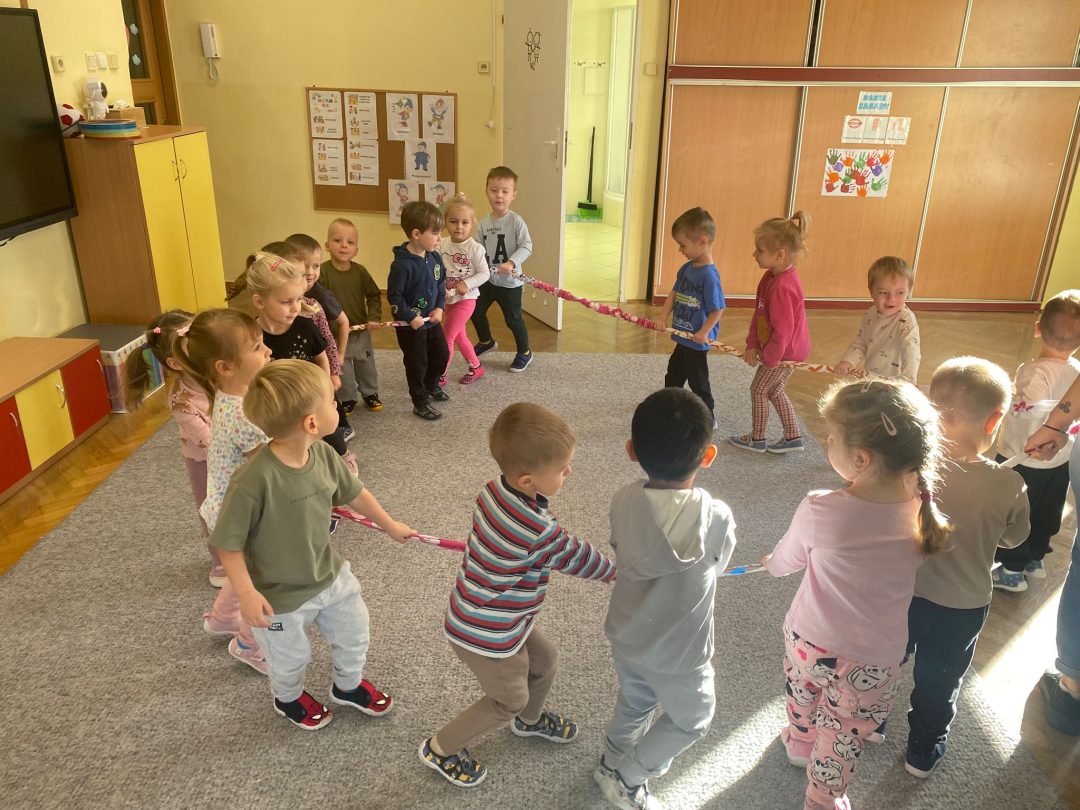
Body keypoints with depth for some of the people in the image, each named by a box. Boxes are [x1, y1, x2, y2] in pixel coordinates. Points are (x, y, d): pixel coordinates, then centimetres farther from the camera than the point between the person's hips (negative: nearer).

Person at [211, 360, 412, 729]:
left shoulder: (323, 456, -15)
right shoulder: (254, 480, -36)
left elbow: (355, 493, 4)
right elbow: (228, 542, -25)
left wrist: (390, 525, 16)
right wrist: (246, 593, -26)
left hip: (331, 574, 6)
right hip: (281, 596, -6)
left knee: (354, 633, 24)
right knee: (291, 658, 21)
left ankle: (348, 685, 56)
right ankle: (288, 698, 57)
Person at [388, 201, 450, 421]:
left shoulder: (435, 257, -3)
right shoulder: (402, 264, -25)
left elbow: (441, 284, 9)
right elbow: (394, 296, -21)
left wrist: (439, 308, -4)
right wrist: (411, 318, -22)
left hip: (432, 320, 7)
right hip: (410, 326, -7)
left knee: (441, 354, 19)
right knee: (417, 363, 5)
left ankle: (432, 386, 46)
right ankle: (420, 403, 21)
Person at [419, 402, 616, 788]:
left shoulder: (497, 489, -13)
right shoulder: (538, 532, -36)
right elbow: (575, 557, -17)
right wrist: (614, 570, 4)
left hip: (495, 615, 8)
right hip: (486, 635, -7)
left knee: (543, 659, 27)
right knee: (509, 700, 18)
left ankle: (530, 719, 56)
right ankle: (441, 749, 36)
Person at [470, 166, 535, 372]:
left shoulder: (516, 221, -16)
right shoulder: (483, 223, 1)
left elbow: (526, 247, -20)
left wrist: (511, 263, -32)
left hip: (510, 281, -6)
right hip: (487, 279, 6)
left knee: (513, 319, 4)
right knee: (476, 311, 17)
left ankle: (524, 353, 26)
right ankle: (486, 341, 44)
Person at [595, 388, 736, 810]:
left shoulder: (622, 501, -19)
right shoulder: (716, 517, -28)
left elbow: (623, 554, -3)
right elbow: (716, 564, -8)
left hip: (625, 636, 4)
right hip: (678, 653, -4)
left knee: (633, 703, 33)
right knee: (691, 720, 27)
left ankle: (612, 762, 56)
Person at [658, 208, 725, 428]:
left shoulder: (709, 275, -24)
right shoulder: (687, 268, 1)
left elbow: (718, 309, -22)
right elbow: (674, 293, 9)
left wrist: (704, 332, -25)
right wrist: (663, 316, -2)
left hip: (697, 342, -8)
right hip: (683, 337, 8)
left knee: (698, 381, 7)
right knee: (673, 374, 25)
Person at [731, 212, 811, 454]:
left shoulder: (782, 287, -32)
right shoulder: (772, 276, -1)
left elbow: (782, 331, -29)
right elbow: (758, 313, 3)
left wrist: (769, 357, -17)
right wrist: (752, 344, -4)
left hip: (784, 351, -9)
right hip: (788, 349, 9)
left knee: (758, 389, 7)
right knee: (774, 390, 21)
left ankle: (757, 439, 24)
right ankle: (793, 437, 32)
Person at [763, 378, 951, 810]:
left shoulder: (819, 511, -29)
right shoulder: (924, 509, -23)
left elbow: (785, 560, -7)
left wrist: (771, 563, 14)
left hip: (808, 641, 1)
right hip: (872, 663, 0)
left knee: (804, 698, 32)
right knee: (844, 734, 23)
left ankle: (799, 742, 60)